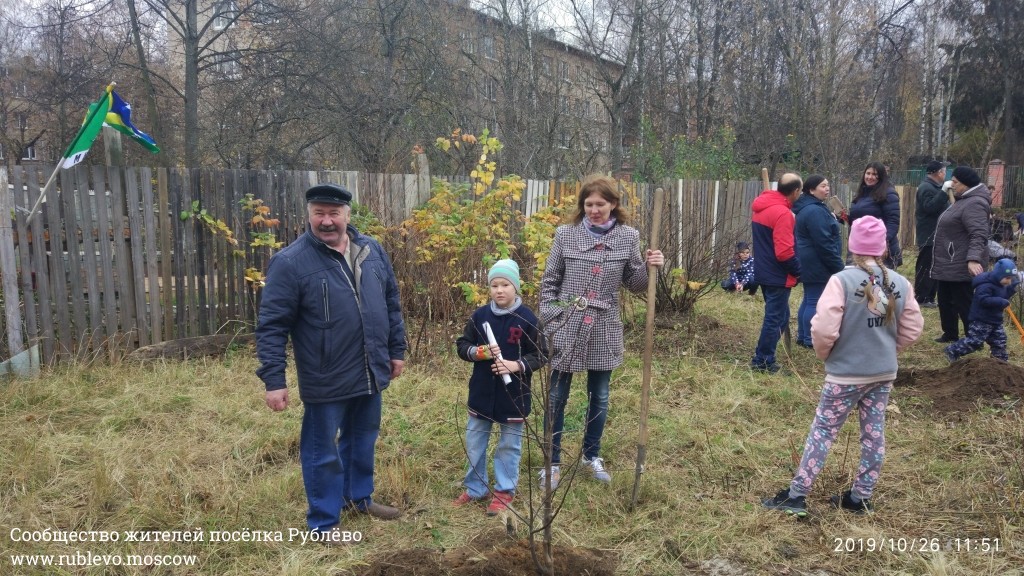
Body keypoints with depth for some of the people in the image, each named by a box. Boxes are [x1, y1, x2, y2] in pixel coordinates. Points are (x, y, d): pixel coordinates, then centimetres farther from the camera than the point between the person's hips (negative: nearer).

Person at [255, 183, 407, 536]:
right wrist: (274, 379, -17)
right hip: (325, 381, -5)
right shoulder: (290, 262, -15)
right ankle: (323, 524, 26)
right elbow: (271, 325, -15)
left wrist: (397, 349, 13)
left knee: (363, 441, 22)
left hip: (370, 374, 5)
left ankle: (358, 497, 44)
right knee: (323, 453, 9)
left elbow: (391, 303, 12)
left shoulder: (372, 251, 2)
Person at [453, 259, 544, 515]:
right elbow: (462, 346, 4)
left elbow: (539, 355, -7)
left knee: (509, 444, 10)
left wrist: (518, 365, -23)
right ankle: (475, 488, 29)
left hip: (513, 394, -3)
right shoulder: (479, 315, -2)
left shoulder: (527, 318, -10)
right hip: (482, 392, 3)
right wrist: (479, 352, -16)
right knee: (474, 442, 13)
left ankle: (504, 491, 25)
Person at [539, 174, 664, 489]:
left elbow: (634, 284, 5)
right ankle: (552, 462, 23)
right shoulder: (566, 235, -4)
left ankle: (592, 455, 35)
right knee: (556, 398, 8)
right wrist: (547, 321, -4)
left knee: (600, 398, 15)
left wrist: (649, 267, -14)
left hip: (603, 331, 2)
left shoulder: (628, 237, -1)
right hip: (565, 329, -1)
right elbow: (549, 282, 1)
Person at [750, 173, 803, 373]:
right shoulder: (783, 213, -21)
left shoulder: (762, 207, 8)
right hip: (778, 276, -9)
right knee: (775, 319, 1)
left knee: (777, 317, 18)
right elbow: (784, 252, -24)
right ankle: (763, 362, 7)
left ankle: (763, 358, 22)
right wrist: (798, 270, -8)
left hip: (765, 272, 9)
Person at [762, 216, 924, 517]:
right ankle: (861, 498, 24)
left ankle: (797, 495, 7)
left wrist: (824, 354, -1)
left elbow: (824, 329, -21)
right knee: (874, 434, 13)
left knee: (822, 431, 3)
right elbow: (912, 329, 6)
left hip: (846, 373, -5)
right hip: (884, 373, 5)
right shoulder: (901, 284, -1)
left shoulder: (842, 281, -18)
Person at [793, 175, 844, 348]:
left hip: (809, 263, 11)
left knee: (808, 299, 16)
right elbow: (824, 243, -23)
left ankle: (802, 336, 24)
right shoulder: (815, 211, -21)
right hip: (817, 264, -11)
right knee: (815, 302, -3)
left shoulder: (807, 208, 14)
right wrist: (838, 265, -18)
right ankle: (810, 340, 4)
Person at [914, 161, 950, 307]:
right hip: (929, 236, -11)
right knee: (926, 267, -8)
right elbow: (930, 207, -29)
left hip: (935, 235, 11)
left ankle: (929, 297, 20)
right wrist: (944, 192, -30)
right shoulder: (926, 188, -14)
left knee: (933, 267, 14)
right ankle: (921, 299, -4)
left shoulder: (933, 187, 19)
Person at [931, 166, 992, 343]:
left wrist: (974, 259, -42)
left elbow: (979, 235, -30)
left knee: (964, 304, -3)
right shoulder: (964, 200, 14)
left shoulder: (974, 204, -20)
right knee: (946, 301, 19)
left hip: (961, 266, -11)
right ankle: (950, 334, 31)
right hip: (949, 264, 11)